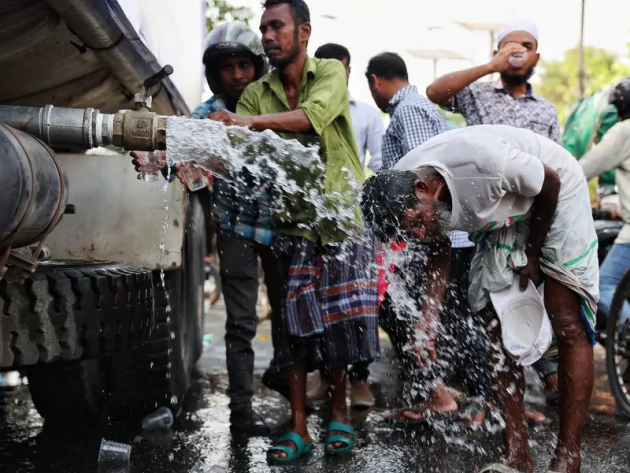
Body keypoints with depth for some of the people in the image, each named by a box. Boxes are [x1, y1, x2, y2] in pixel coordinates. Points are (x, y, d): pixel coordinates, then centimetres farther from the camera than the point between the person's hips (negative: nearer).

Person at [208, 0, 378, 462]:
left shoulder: (331, 73, -3)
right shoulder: (256, 93, 7)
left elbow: (313, 115, -25)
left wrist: (252, 121, -38)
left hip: (341, 215, -2)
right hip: (291, 220, 3)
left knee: (341, 321, 0)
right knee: (294, 325, -1)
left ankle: (339, 411, 19)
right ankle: (299, 427, 6)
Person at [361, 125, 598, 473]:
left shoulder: (482, 160, -40)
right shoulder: (398, 193, -20)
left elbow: (551, 183, -20)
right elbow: (438, 250, -3)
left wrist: (532, 254, -9)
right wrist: (429, 318, -17)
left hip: (555, 197, -6)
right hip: (503, 216, 6)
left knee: (568, 324, -13)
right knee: (496, 329, -1)